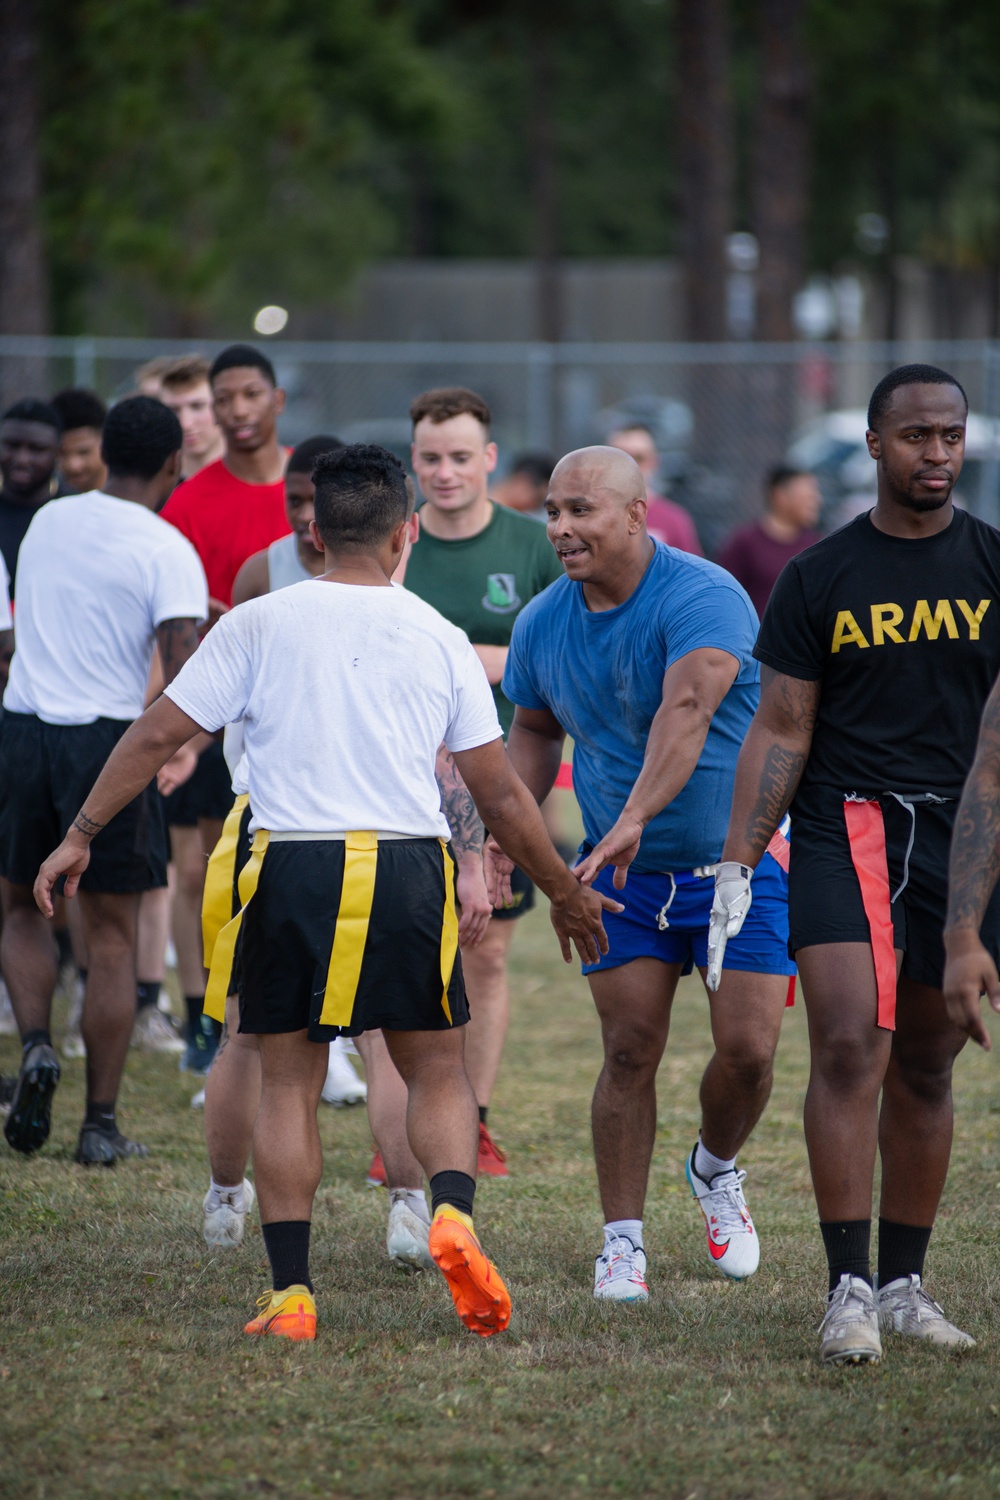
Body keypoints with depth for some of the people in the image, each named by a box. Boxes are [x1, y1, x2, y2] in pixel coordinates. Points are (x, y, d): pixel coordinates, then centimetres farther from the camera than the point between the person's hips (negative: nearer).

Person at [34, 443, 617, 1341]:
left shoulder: (257, 625, 4)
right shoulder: (438, 637, 6)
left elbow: (159, 734, 2)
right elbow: (500, 793, 8)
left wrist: (81, 836, 11)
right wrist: (565, 893, 19)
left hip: (293, 867, 0)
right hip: (408, 868, 1)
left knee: (288, 1085, 8)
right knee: (438, 1071, 13)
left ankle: (291, 1292, 1)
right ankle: (453, 1211, -14)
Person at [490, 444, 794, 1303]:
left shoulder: (703, 598, -22)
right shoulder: (543, 625, -2)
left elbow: (688, 708, -39)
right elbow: (535, 729, 16)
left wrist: (635, 817, -52)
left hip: (738, 858, -4)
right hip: (622, 875, 4)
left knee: (748, 1049, -7)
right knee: (630, 1054, -3)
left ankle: (717, 1170, 24)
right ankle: (623, 1241, 6)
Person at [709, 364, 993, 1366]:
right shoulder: (820, 578, 2)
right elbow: (780, 731, 4)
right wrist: (735, 866, -2)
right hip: (846, 828, -2)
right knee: (849, 1048, -15)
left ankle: (903, 1286, 17)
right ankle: (850, 1291, -14)